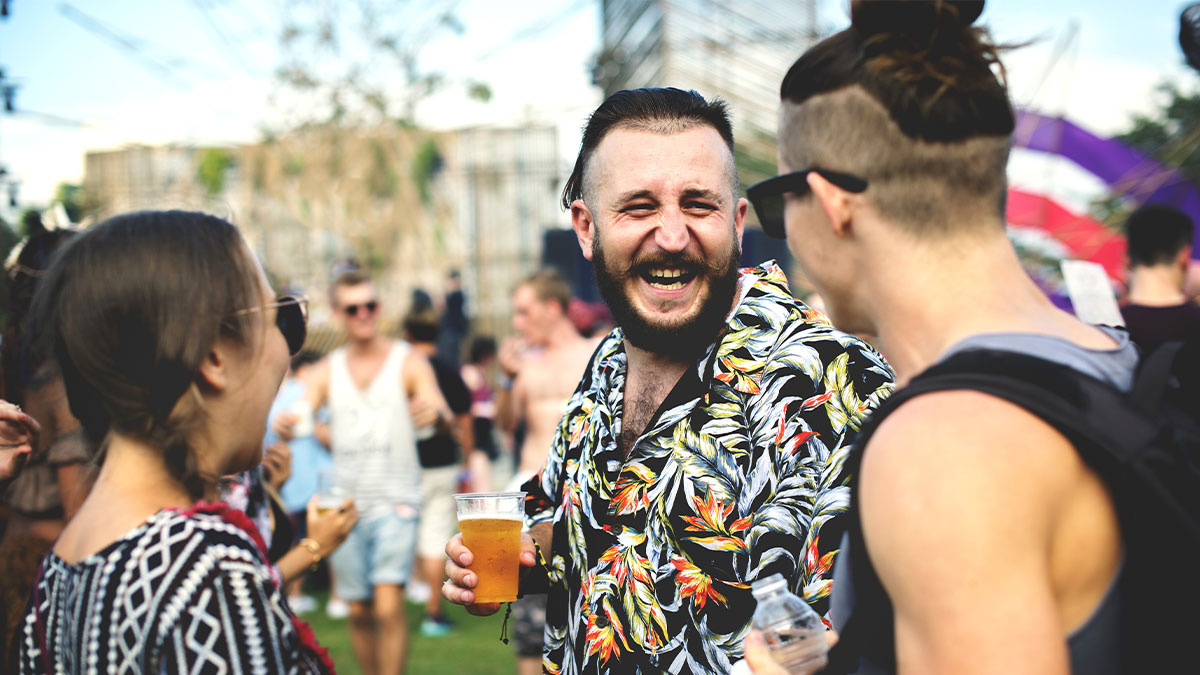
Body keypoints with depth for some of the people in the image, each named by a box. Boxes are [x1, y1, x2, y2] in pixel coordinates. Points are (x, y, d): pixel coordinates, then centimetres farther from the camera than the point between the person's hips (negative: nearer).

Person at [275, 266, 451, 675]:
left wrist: (437, 415, -39)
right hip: (346, 503, 4)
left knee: (389, 606, -17)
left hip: (395, 502, -4)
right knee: (358, 611, 10)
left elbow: (444, 418, -13)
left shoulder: (408, 362, -1)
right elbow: (301, 416, -2)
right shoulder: (327, 371, 9)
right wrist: (284, 426, -28)